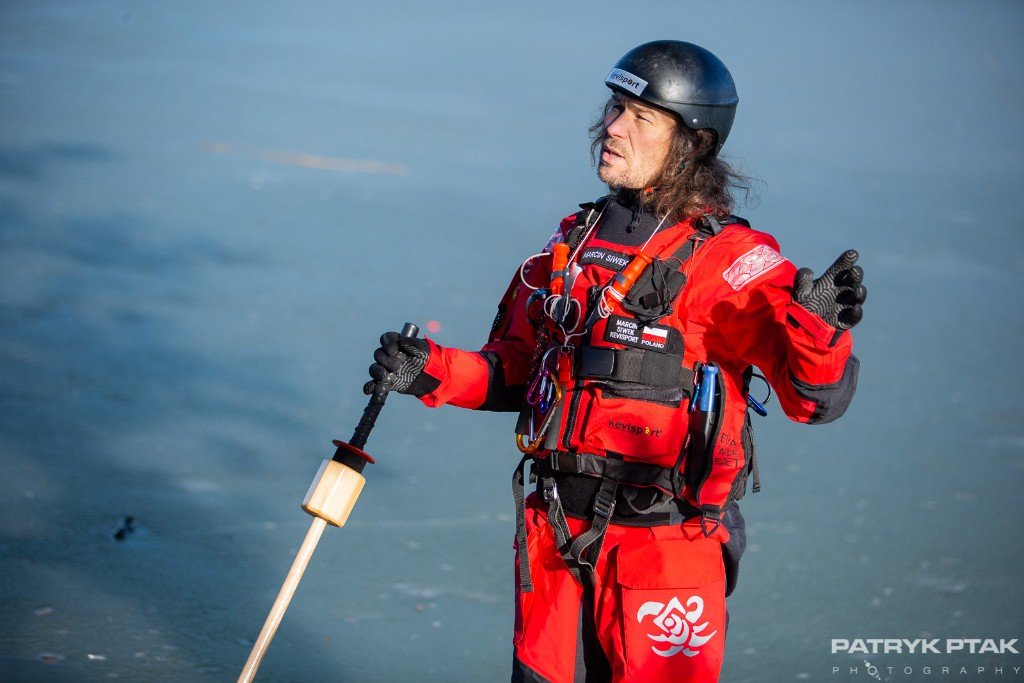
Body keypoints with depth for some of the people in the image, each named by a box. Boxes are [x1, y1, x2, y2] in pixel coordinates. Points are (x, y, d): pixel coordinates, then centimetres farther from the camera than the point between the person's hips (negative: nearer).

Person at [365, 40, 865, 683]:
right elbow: (517, 370, 20)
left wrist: (821, 329, -40)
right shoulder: (574, 243, 8)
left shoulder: (731, 260, -11)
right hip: (554, 535, 6)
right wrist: (434, 372, 3)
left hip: (664, 550, -6)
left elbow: (816, 398, -19)